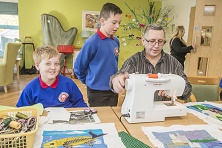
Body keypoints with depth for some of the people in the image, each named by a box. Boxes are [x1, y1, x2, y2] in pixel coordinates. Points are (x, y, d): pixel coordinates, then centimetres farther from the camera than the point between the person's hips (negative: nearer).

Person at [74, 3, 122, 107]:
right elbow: (78, 67, -8)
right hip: (97, 91, -6)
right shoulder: (92, 42, -18)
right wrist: (88, 81, 4)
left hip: (114, 89, 6)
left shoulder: (116, 41, 1)